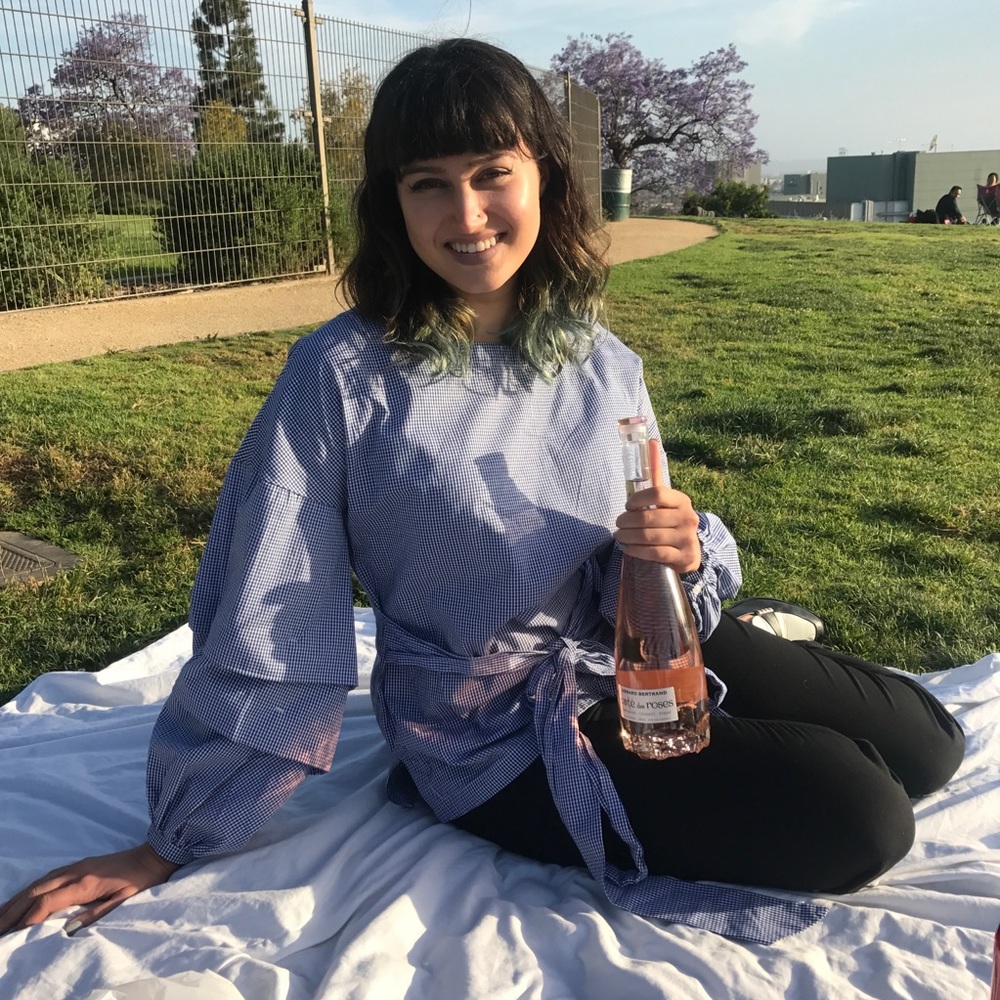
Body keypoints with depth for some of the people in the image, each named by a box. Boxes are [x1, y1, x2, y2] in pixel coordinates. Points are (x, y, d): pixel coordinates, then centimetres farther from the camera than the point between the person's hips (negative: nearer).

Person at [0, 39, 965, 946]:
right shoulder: (342, 374, -19)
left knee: (926, 744, 7)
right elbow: (265, 624, -15)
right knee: (861, 823, -12)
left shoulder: (604, 368, -6)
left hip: (626, 666, 5)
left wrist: (681, 558, -23)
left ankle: (747, 633, 29)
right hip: (496, 743, -4)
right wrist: (172, 842, -8)